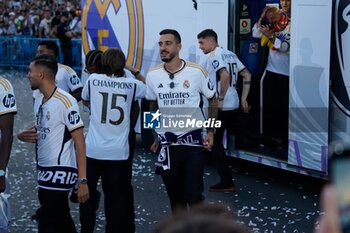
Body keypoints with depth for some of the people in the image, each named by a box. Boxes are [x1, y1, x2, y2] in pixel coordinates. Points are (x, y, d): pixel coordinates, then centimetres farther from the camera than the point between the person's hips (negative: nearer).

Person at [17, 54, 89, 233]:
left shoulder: (66, 102, -16)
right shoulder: (38, 101, 11)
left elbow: (79, 142, -17)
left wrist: (82, 180, -21)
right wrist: (24, 136, 0)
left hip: (60, 171, -9)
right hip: (44, 170, 9)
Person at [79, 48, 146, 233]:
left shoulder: (93, 79, 0)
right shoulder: (132, 84, 1)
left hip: (93, 150, 0)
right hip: (119, 152, 0)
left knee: (87, 194, 15)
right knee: (116, 196, 8)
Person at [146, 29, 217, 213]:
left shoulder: (196, 72, -9)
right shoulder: (153, 75, 0)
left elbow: (212, 100, 4)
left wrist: (211, 132, -1)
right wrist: (157, 136, 13)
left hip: (193, 140, -3)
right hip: (167, 143, 3)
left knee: (193, 195, -6)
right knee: (175, 197, 10)